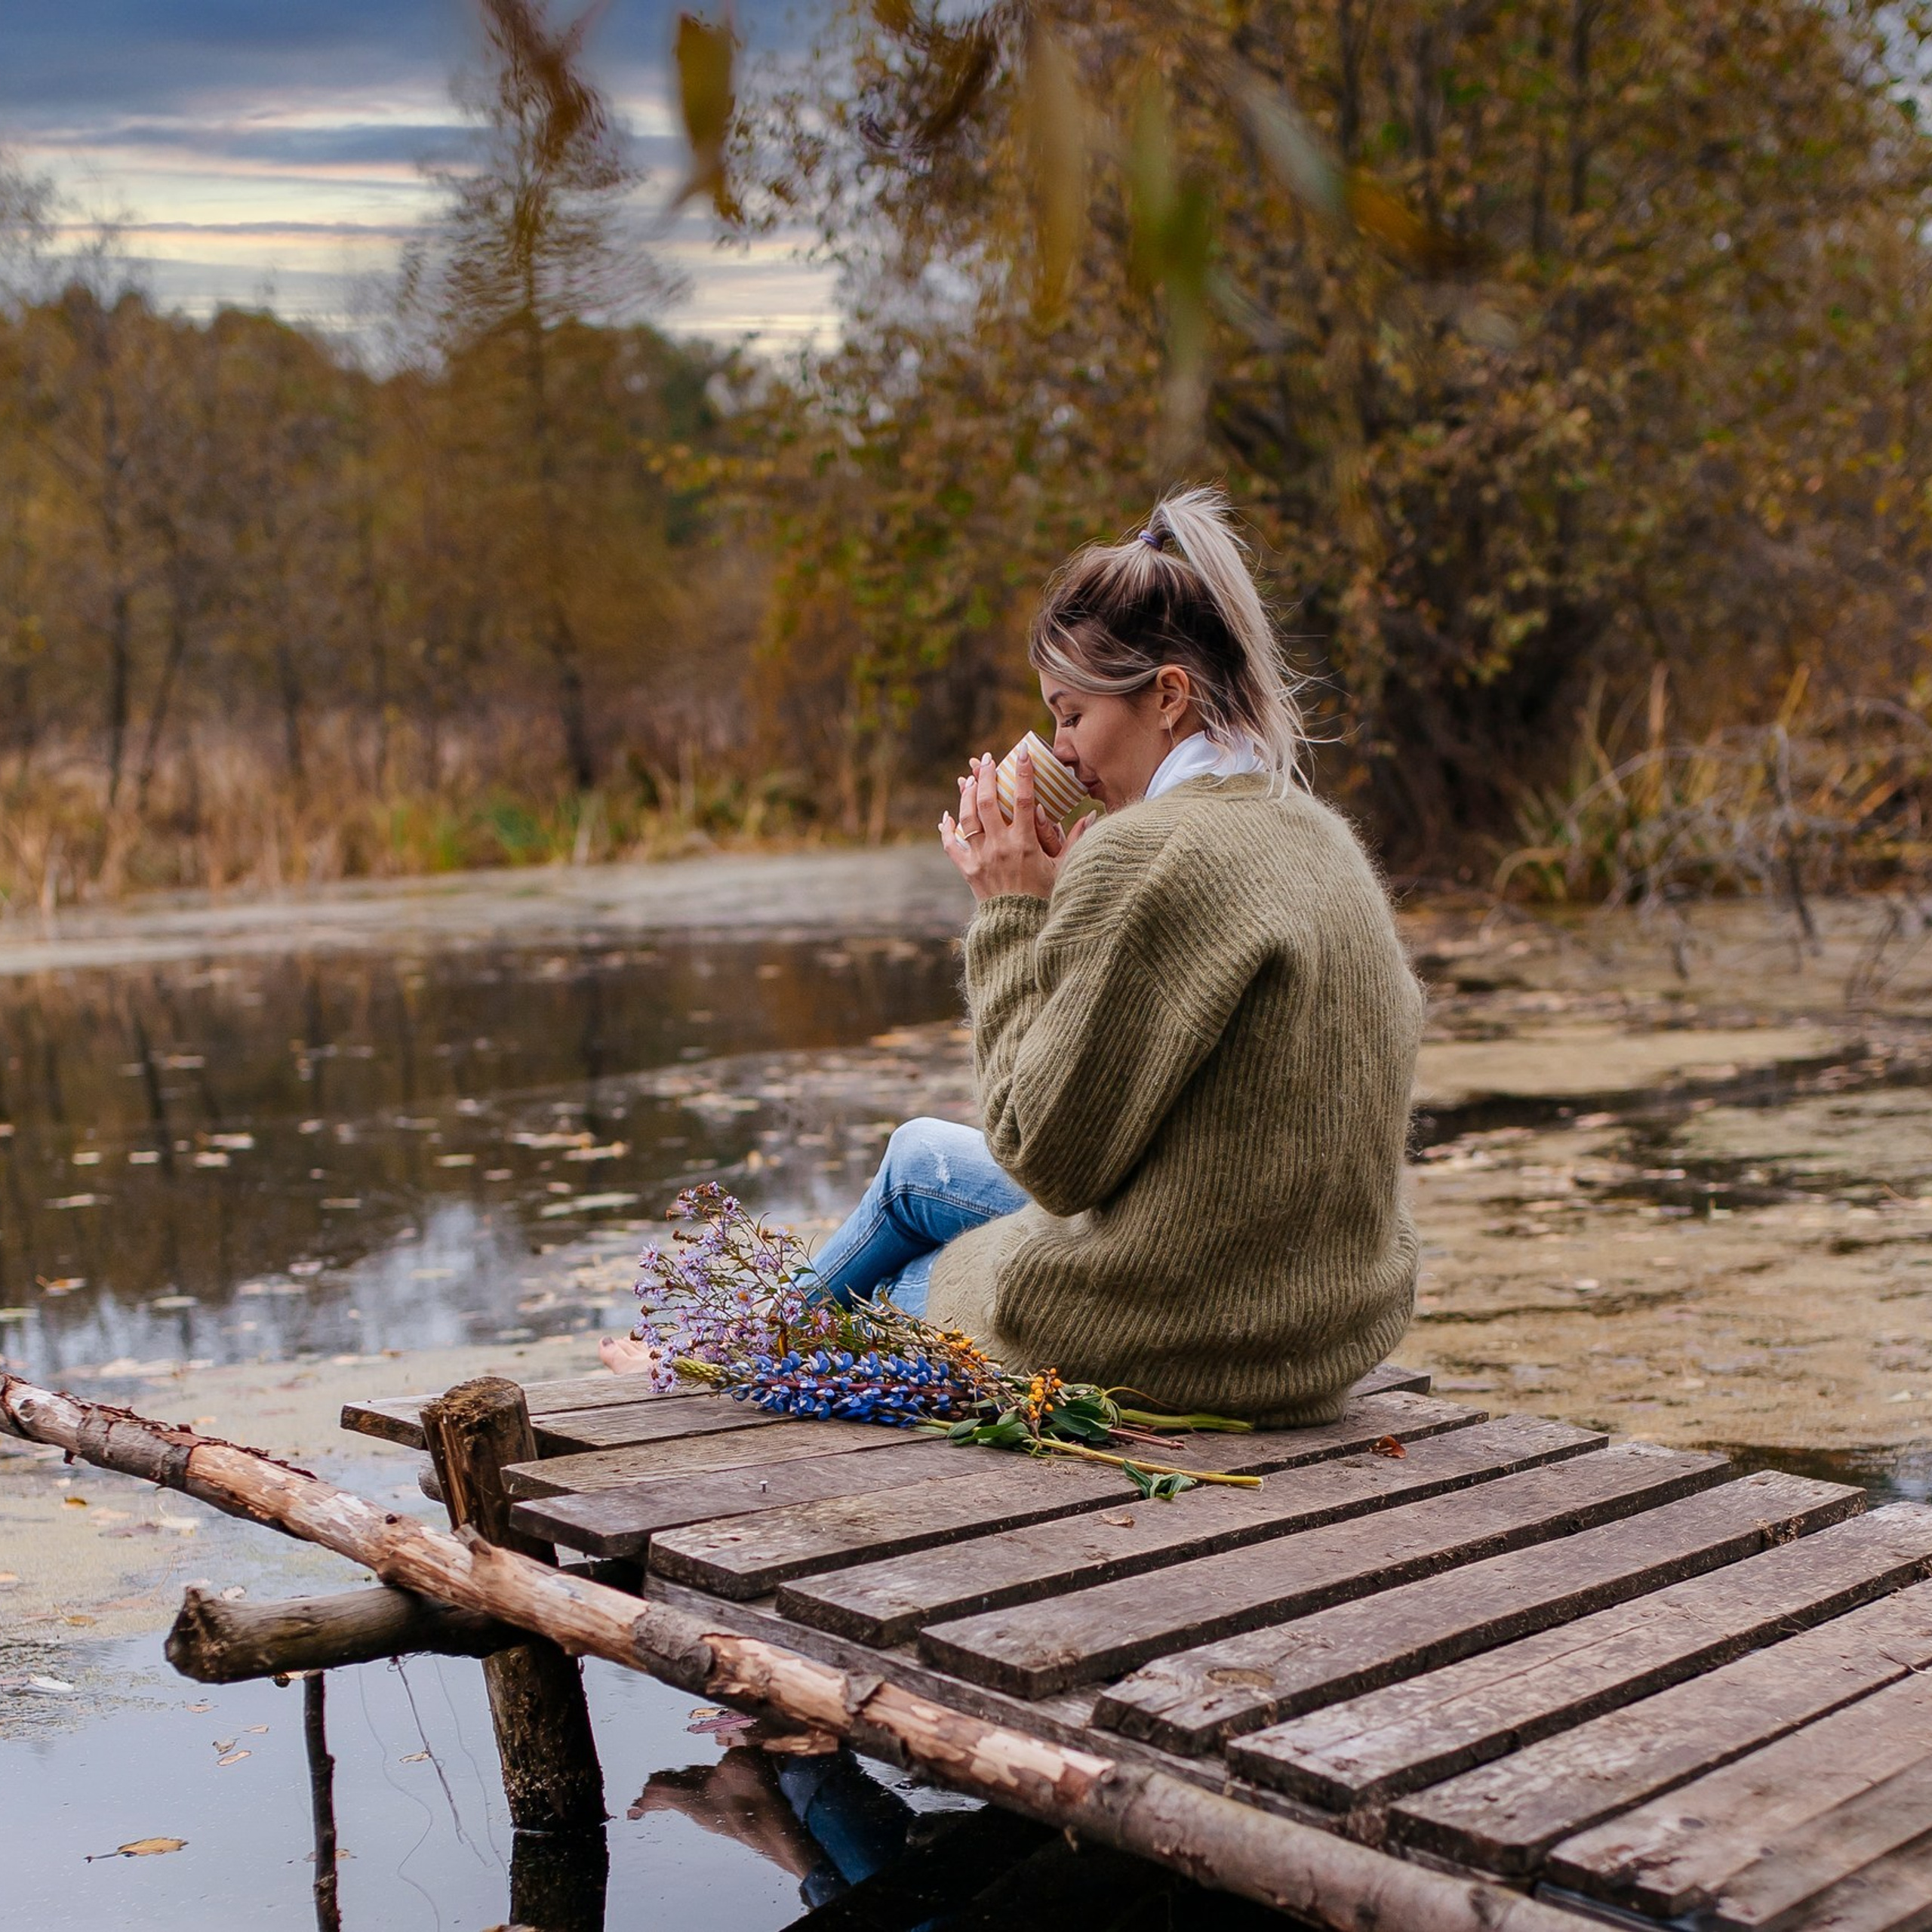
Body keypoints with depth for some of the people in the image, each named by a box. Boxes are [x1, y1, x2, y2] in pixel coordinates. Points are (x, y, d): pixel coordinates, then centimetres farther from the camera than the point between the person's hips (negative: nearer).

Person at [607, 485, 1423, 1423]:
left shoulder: (1146, 854, -24)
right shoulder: (1313, 832, 5)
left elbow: (1051, 1157, -20)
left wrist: (1014, 914, -12)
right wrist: (1056, 899, 6)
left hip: (1193, 1333, -8)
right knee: (916, 1153, 27)